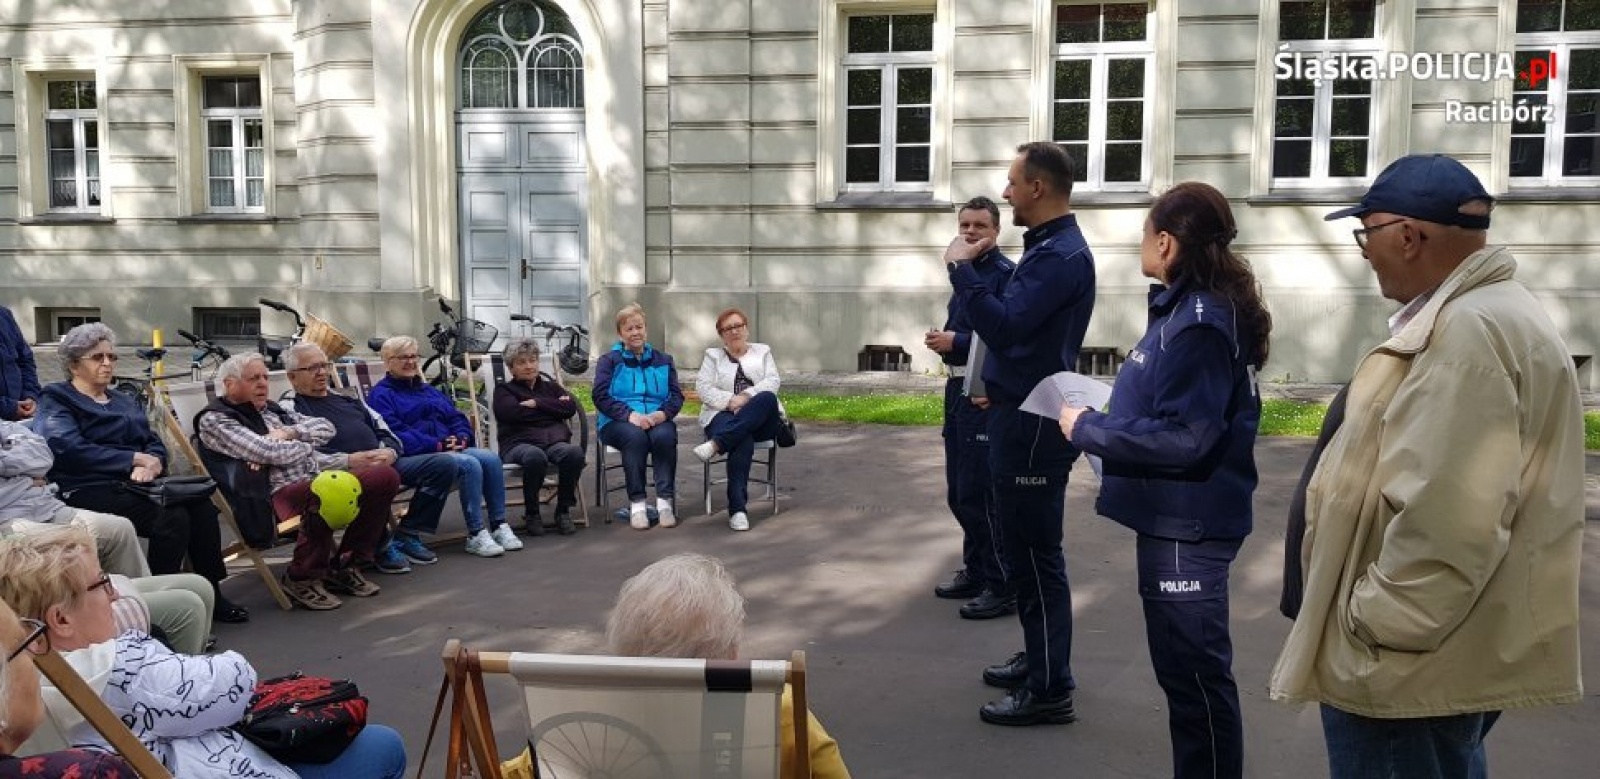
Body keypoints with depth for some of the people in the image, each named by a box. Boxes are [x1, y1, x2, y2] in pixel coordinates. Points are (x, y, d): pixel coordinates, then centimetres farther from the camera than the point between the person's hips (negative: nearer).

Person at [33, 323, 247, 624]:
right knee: (172, 516, -31)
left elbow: (155, 444, 14)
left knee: (201, 503, -23)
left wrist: (150, 466, -11)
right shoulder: (56, 401, 4)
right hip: (89, 490, -6)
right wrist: (136, 459, -13)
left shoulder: (125, 402, 25)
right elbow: (69, 449, -14)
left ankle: (211, 595, -17)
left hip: (133, 484, 6)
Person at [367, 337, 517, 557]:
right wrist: (438, 445, -20)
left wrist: (461, 438, -5)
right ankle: (475, 535, -26)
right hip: (413, 456, -7)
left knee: (491, 459, -20)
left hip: (452, 449, 7)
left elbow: (457, 418, 19)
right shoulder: (381, 395, 2)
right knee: (469, 465, -31)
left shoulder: (428, 391, 27)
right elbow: (395, 434, -13)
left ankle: (499, 526, -17)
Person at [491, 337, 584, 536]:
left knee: (575, 452, -34)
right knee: (535, 456, -40)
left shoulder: (551, 385, 27)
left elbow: (570, 408, 8)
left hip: (555, 440, 3)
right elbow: (510, 413, -4)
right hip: (519, 442, -2)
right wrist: (553, 407, 2)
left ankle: (563, 511, -17)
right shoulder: (504, 390, 19)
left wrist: (536, 403, 1)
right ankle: (531, 514, -18)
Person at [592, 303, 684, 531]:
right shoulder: (609, 361, 10)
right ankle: (636, 503, -30)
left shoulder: (663, 361, 19)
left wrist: (663, 413, -13)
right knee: (635, 436, -36)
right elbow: (601, 396, -3)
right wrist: (630, 414, -19)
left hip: (657, 420, 2)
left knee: (665, 436, -33)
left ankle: (665, 501, -28)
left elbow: (676, 395, 10)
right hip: (617, 422, -2)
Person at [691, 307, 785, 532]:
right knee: (743, 441, -38)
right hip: (724, 416, -1)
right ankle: (737, 508, -45)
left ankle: (715, 444, -44)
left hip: (761, 420, 1)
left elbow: (773, 381, 5)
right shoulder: (712, 355, 21)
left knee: (767, 398, -37)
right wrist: (730, 400, -13)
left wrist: (747, 396, -14)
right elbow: (703, 387, 5)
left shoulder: (762, 351, 23)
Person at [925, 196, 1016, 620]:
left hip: (985, 393, -10)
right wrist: (942, 340, 2)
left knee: (978, 493, -7)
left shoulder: (1005, 274, -12)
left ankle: (1003, 588, 3)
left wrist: (955, 342, -19)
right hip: (957, 388, 10)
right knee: (959, 493, 15)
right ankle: (975, 573, 28)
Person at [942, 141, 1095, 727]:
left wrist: (961, 267, -20)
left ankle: (1050, 690, 5)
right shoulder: (1048, 246, 15)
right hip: (1023, 414, 11)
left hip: (1033, 422, -11)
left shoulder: (1061, 254, -19)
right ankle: (1038, 659, 31)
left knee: (1035, 554, -4)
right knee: (1025, 547, 18)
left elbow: (1003, 327, -28)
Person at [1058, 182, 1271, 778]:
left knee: (1195, 670, 2)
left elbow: (1185, 437, -26)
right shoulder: (1190, 307, 10)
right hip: (1176, 516, 11)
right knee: (1185, 666, 21)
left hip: (1188, 524, -11)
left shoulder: (1199, 323, -21)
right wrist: (1103, 420, 6)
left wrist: (1088, 430, -18)